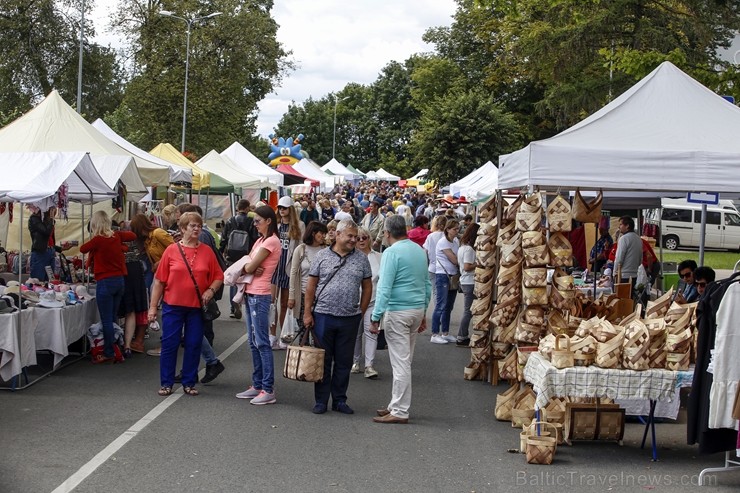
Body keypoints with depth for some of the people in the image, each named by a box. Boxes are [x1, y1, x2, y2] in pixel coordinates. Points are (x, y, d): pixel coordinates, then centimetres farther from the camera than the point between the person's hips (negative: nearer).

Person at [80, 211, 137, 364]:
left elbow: (83, 249, 4)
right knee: (112, 319, 15)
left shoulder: (98, 240, -14)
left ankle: (109, 354, 2)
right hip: (119, 280, 6)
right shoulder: (117, 236, 1)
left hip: (105, 282, -6)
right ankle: (116, 351, 19)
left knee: (106, 321, -1)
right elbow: (133, 236, 20)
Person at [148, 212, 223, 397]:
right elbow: (159, 280, -1)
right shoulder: (171, 250, -2)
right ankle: (166, 383, 13)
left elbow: (218, 276, 8)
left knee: (194, 345, 6)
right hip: (173, 305, -1)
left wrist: (211, 290, -12)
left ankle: (189, 383, 18)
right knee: (169, 345, 3)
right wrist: (153, 307, -2)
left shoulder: (207, 251, 2)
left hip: (197, 306, 2)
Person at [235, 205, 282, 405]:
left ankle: (268, 390, -6)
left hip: (260, 296, -10)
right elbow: (248, 266, 10)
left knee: (262, 342, -8)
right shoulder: (260, 240, 17)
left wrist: (248, 267, 7)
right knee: (253, 342, 12)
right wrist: (250, 268, -11)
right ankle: (257, 385, 19)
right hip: (251, 293, 10)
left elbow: (250, 267, -15)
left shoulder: (272, 241, -12)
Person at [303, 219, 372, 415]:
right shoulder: (322, 256, 1)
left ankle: (339, 400, 19)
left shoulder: (361, 259, 5)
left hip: (350, 318, 1)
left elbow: (367, 287, 9)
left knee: (344, 362, 8)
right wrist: (307, 312, -1)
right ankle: (321, 401, 14)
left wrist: (361, 312, 4)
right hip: (323, 315, -1)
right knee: (323, 360, 5)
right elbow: (311, 286, 3)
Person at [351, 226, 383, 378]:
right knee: (356, 332, 9)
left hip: (373, 300, 0)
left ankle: (369, 365, -11)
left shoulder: (379, 257, 7)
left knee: (371, 330, -9)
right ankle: (355, 362, 23)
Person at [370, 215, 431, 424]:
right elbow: (427, 285, 16)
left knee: (400, 362, -5)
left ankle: (399, 412, -1)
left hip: (398, 311, -8)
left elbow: (384, 288, -18)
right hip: (417, 310, 8)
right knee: (404, 361, 16)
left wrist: (376, 317, -15)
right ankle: (396, 404, 25)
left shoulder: (392, 252, -13)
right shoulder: (420, 250, 10)